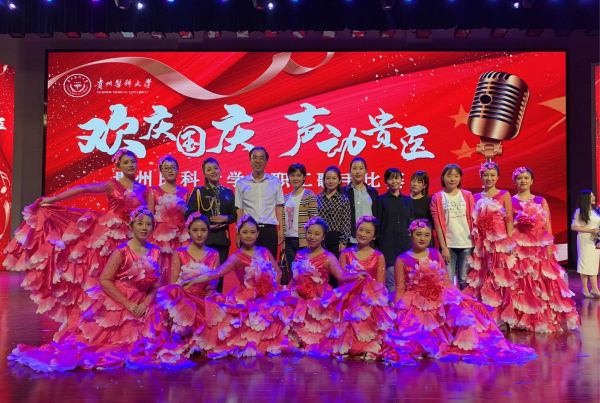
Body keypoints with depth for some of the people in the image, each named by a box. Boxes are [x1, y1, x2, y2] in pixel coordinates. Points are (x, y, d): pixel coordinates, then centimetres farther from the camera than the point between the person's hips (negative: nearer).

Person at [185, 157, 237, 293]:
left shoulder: (228, 192, 12)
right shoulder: (198, 191, 3)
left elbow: (234, 215, 13)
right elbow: (189, 215, -3)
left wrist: (226, 218, -8)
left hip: (223, 237, 3)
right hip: (205, 236, -3)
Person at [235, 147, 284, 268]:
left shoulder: (275, 182, 8)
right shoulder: (241, 183, 7)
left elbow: (279, 207, 8)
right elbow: (239, 210, 7)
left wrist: (281, 230, 0)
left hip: (269, 230, 0)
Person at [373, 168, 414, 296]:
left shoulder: (408, 200, 14)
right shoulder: (381, 200, 3)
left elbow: (411, 223, 15)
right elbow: (377, 223, 0)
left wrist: (412, 244, 9)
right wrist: (377, 242, -7)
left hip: (405, 245, 4)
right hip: (387, 245, -3)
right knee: (391, 283, -4)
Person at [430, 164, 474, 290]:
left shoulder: (467, 195, 7)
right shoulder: (437, 198, 1)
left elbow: (472, 220, 7)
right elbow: (437, 224, -1)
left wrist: (475, 243, 0)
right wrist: (443, 247, -6)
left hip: (466, 244, 2)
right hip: (448, 245, -1)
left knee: (464, 280, 7)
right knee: (448, 281, -1)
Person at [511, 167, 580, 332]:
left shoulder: (541, 201, 10)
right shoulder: (510, 201, 5)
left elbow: (547, 226, 5)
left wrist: (549, 246, -4)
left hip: (539, 247, 2)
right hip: (518, 247, -2)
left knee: (542, 283, 1)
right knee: (521, 283, -3)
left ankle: (545, 319, 12)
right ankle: (521, 319, 5)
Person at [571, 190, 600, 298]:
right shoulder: (580, 211, -8)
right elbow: (573, 227, -10)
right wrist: (591, 231, -16)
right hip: (585, 240, -6)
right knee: (586, 263, -1)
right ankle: (585, 289, 7)